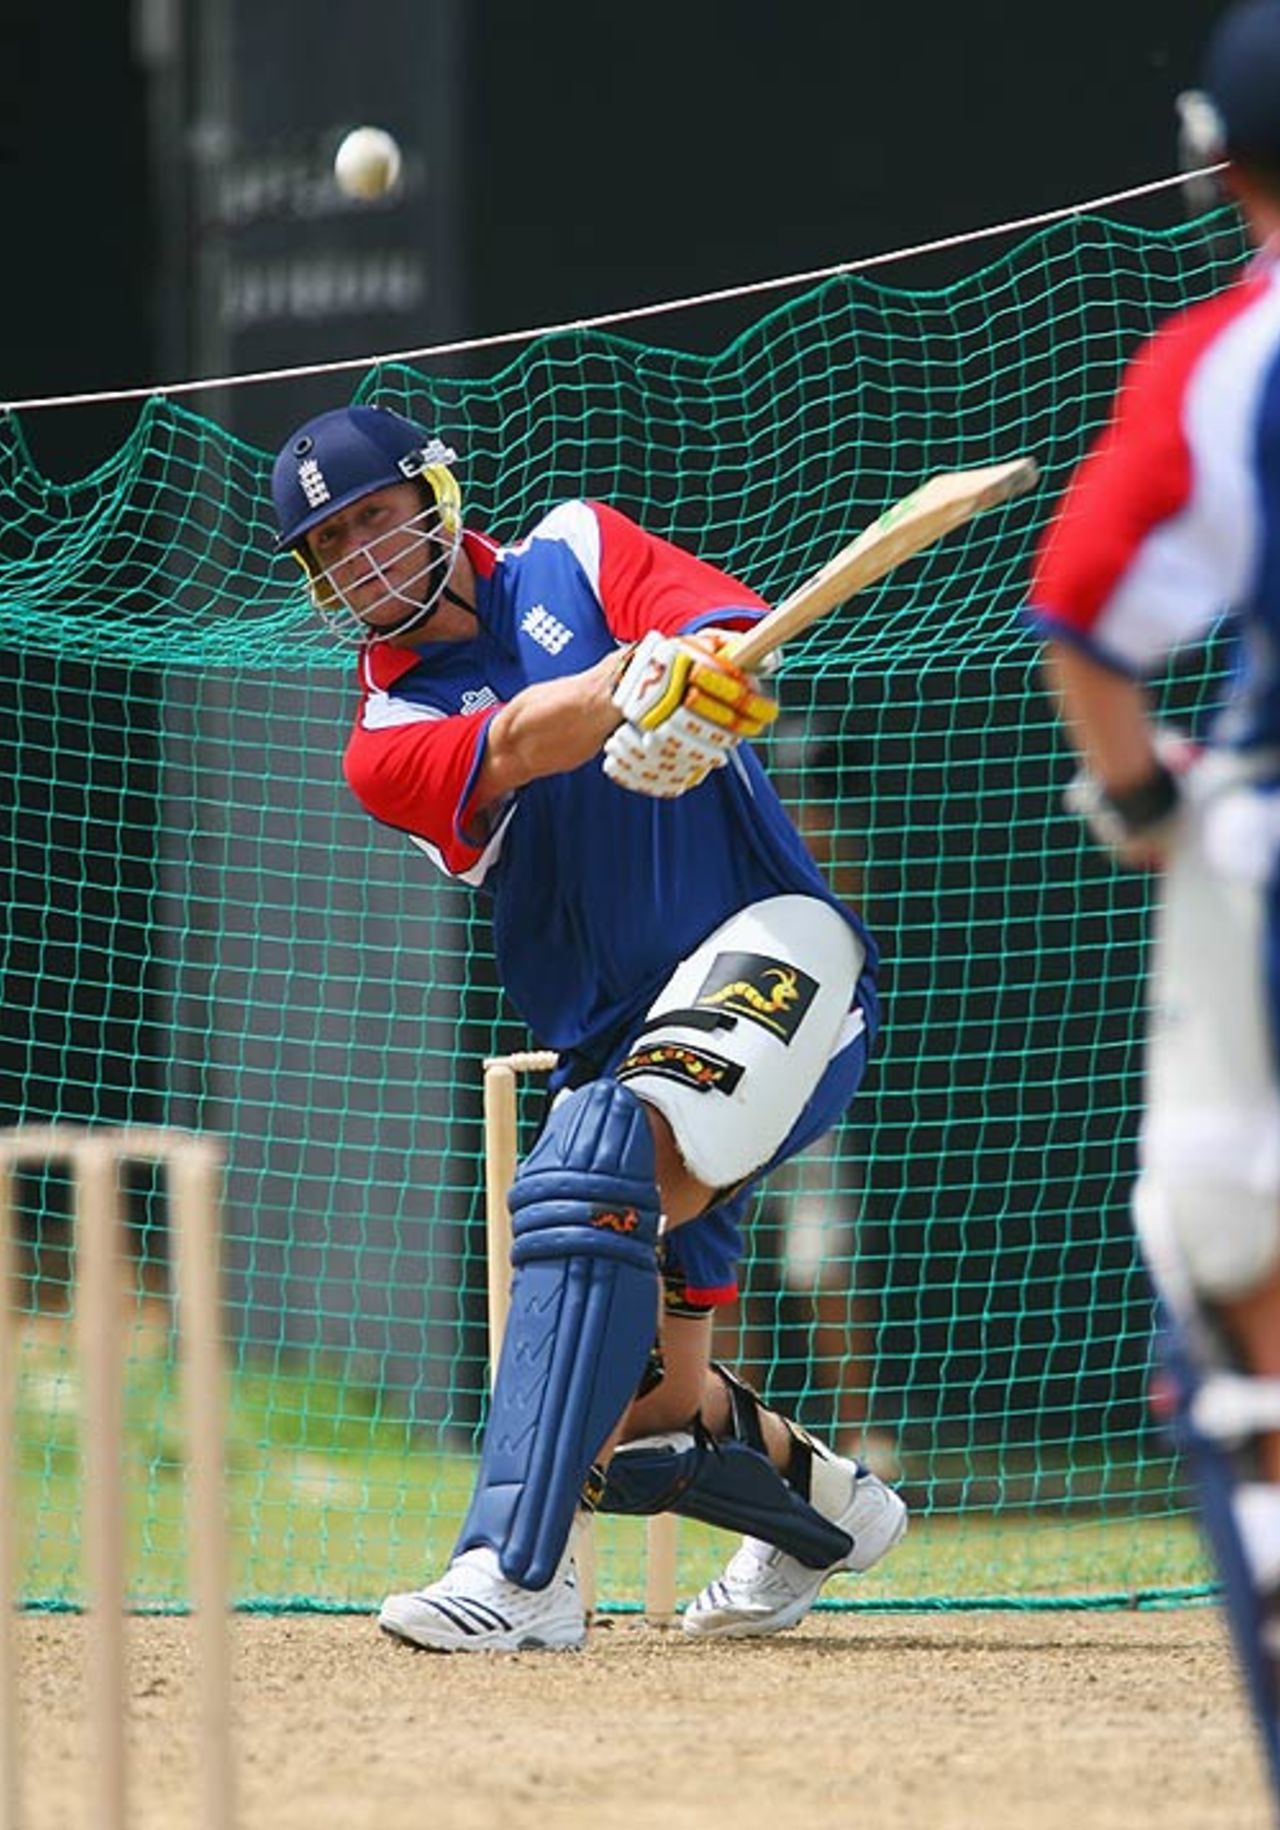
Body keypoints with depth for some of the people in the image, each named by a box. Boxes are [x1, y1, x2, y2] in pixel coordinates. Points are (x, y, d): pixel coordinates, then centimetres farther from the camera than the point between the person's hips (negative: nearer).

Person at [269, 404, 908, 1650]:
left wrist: (699, 676, -35)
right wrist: (633, 677, -37)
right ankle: (820, 1503, 41)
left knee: (599, 1166, -32)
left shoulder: (573, 554, 7)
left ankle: (517, 1567, -39)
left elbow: (731, 635, -11)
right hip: (623, 1050, 5)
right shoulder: (387, 746, 5)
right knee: (645, 1404, 7)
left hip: (775, 949, -5)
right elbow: (519, 743, -17)